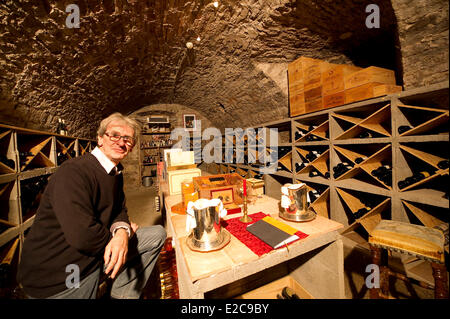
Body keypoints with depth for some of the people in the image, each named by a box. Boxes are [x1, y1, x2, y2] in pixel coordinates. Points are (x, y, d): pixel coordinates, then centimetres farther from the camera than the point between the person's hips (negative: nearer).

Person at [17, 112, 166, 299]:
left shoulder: (116, 173, 2)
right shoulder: (73, 172, -25)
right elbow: (83, 236, -31)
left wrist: (122, 231, -18)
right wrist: (124, 231, -13)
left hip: (96, 252, 7)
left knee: (157, 234, 3)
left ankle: (122, 295, 14)